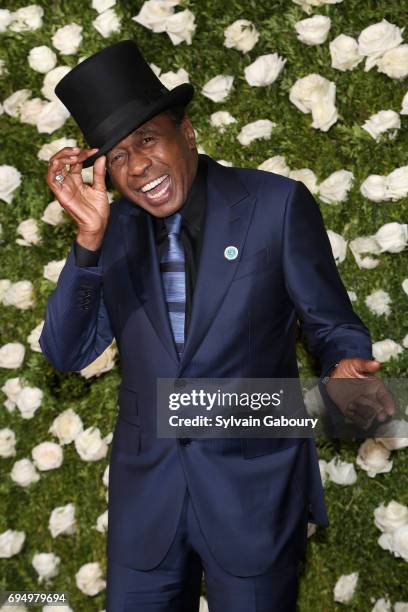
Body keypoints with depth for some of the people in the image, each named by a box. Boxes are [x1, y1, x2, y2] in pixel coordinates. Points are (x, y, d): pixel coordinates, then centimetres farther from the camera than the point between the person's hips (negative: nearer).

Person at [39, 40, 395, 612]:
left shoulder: (277, 203, -8)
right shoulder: (115, 229, 2)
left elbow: (332, 323, -1)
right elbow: (66, 353, -4)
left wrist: (346, 366, -24)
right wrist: (90, 235, -16)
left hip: (255, 487, -3)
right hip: (145, 489, 3)